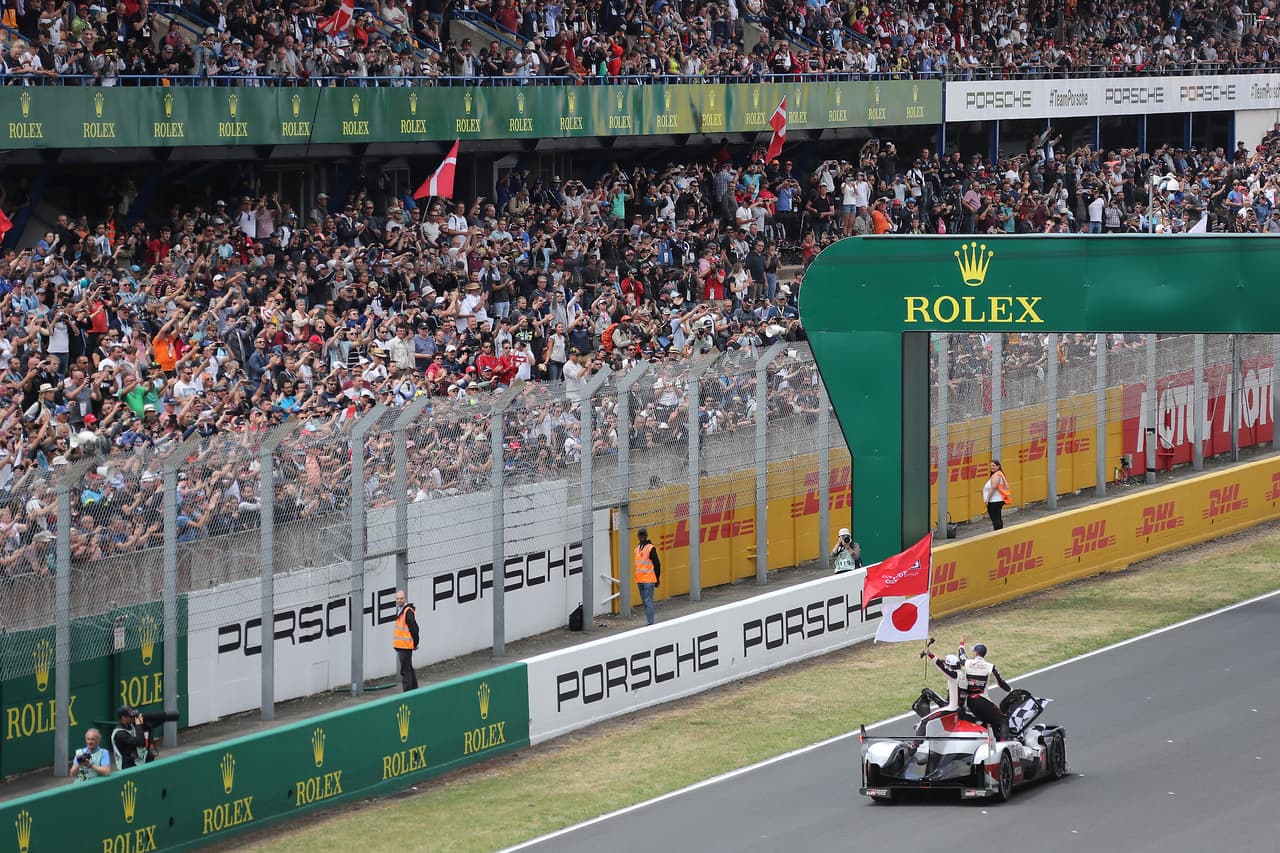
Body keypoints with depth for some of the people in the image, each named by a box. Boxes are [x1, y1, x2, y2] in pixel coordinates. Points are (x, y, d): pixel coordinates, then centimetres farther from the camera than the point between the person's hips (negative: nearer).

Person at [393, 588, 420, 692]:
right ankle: (414, 690, 28)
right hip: (401, 645, 10)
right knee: (409, 669, 19)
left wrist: (415, 643, -11)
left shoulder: (408, 611, -16)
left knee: (405, 670, -9)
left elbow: (414, 628, -18)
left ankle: (408, 693, -7)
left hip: (405, 646, -10)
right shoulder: (401, 610, 14)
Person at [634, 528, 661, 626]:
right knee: (645, 602, 12)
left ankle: (650, 623, -11)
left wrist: (657, 579, -6)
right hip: (640, 580, 8)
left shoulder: (651, 548, -9)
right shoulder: (637, 548, 13)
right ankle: (648, 622, 19)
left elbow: (657, 564, -7)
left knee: (648, 602, -10)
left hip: (649, 580, -8)